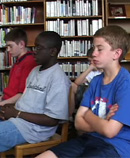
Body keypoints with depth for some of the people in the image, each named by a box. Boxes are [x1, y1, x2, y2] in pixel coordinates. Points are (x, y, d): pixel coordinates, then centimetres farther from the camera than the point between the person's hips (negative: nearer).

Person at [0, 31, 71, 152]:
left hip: (34, 128, -8)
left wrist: (17, 113, -14)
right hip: (17, 119, 8)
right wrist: (10, 108, -4)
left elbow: (52, 120, -17)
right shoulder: (35, 71, 13)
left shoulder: (59, 79, -15)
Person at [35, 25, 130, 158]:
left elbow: (110, 130, -20)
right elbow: (79, 122, 5)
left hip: (116, 147, -6)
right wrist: (103, 124, -14)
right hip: (91, 139, 7)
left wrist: (88, 114, -2)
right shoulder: (96, 81, 9)